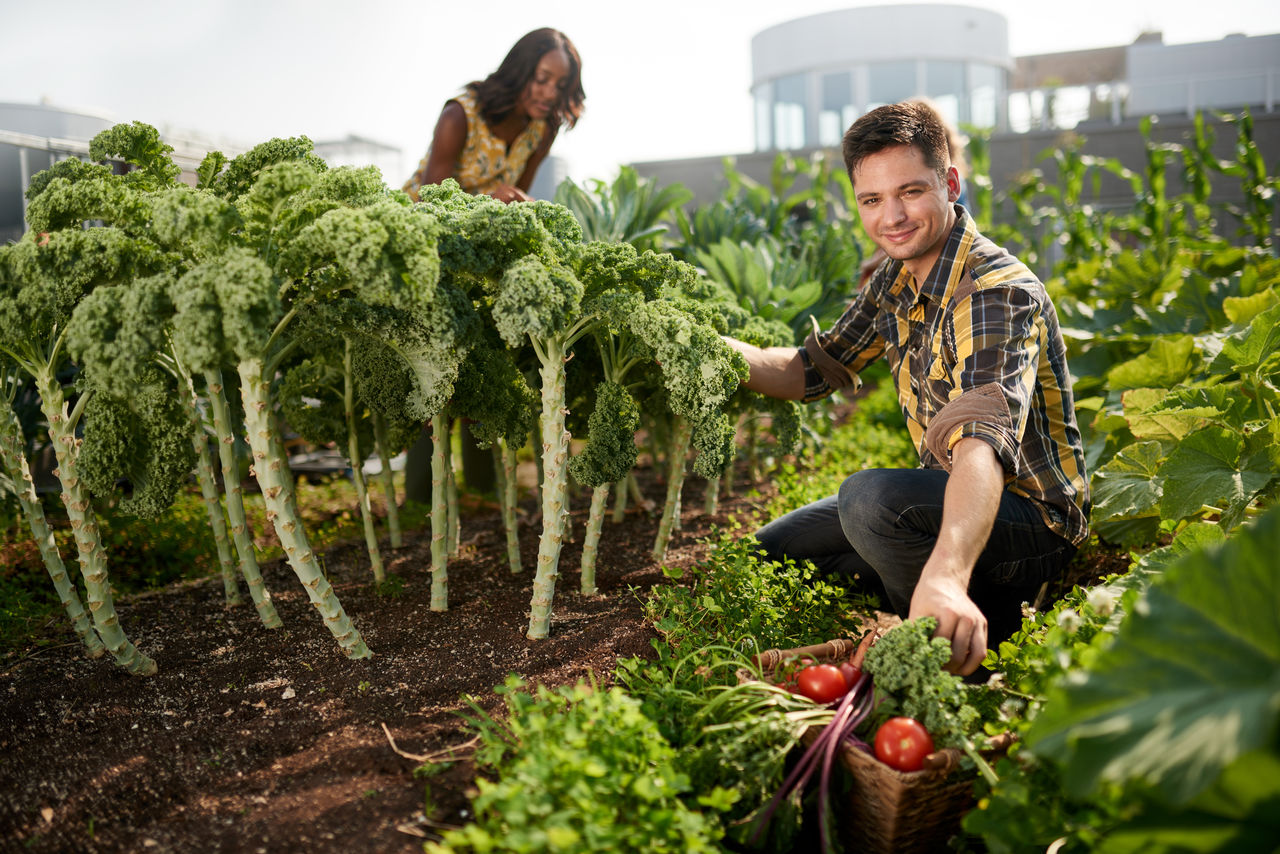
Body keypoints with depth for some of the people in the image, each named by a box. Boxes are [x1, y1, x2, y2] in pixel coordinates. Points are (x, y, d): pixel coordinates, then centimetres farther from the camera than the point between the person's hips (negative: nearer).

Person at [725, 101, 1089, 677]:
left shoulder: (998, 293, -26)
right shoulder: (897, 277, 2)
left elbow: (985, 437, -43)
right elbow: (813, 370, 10)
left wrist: (945, 576, -60)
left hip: (1032, 519, -9)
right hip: (952, 498, 9)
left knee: (871, 497, -36)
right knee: (769, 552, 13)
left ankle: (987, 624, -11)